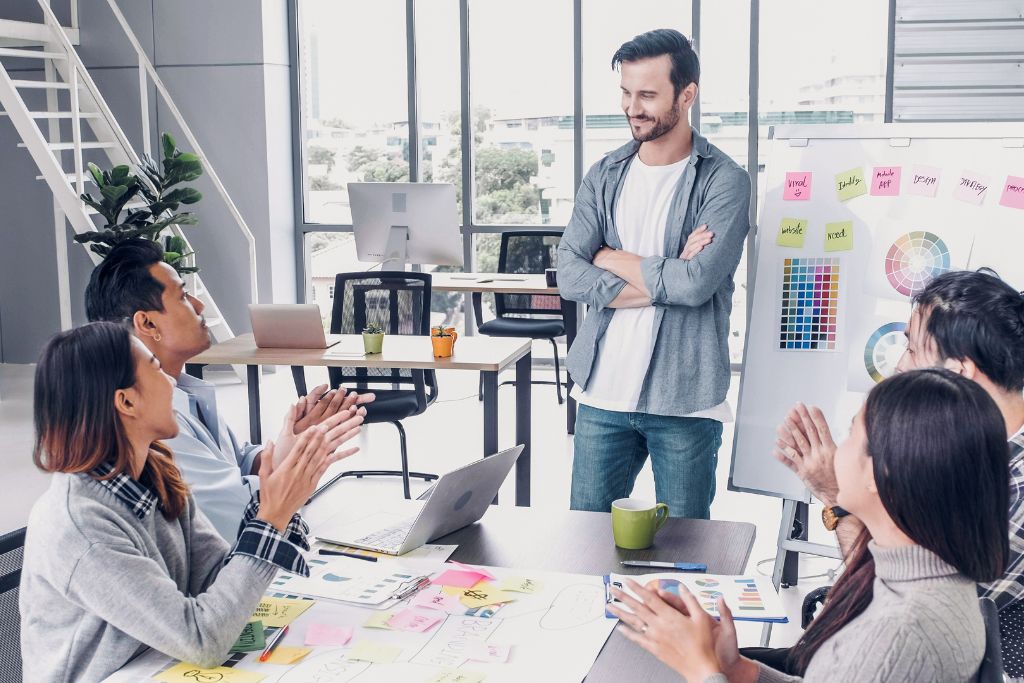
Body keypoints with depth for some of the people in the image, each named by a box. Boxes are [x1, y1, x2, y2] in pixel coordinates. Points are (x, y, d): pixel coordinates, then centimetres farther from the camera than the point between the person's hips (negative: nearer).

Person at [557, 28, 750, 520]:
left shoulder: (724, 181, -5)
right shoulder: (605, 176, 7)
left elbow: (698, 282, -19)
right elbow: (569, 276, -4)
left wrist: (611, 259, -6)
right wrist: (663, 279, -13)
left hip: (685, 401, -3)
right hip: (602, 394, 4)